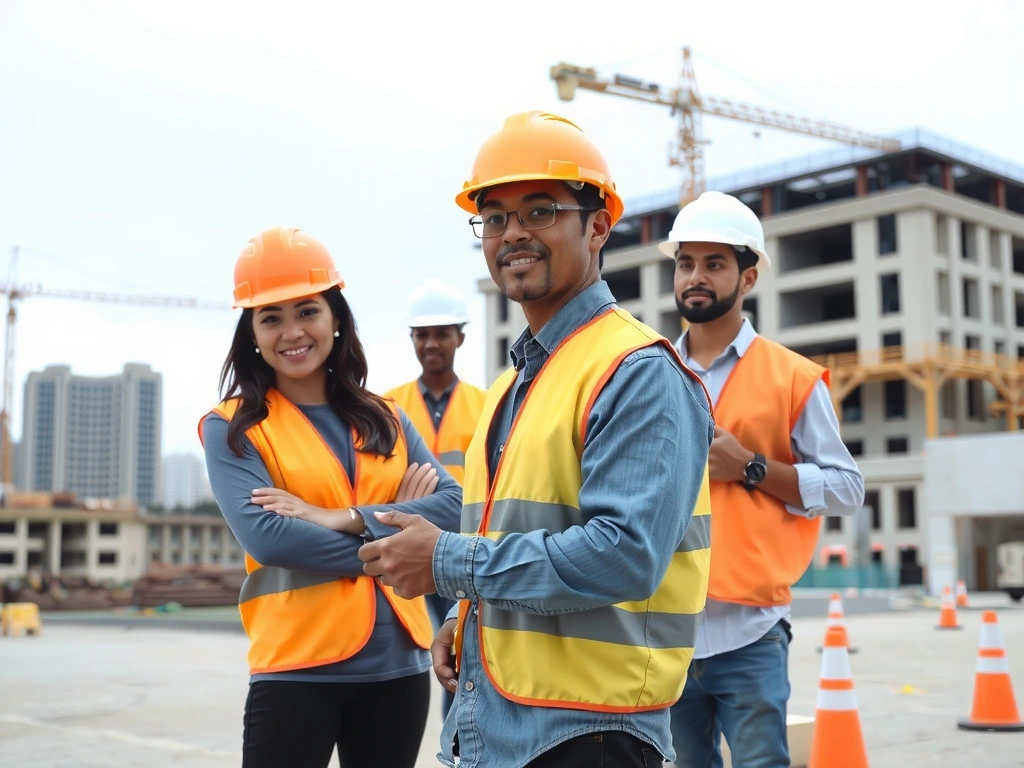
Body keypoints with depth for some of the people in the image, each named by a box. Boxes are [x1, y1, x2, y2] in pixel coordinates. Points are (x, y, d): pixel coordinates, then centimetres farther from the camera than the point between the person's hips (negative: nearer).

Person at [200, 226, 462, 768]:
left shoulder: (383, 419, 11)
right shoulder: (231, 428, -1)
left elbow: (455, 505, -2)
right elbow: (266, 535, -15)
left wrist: (344, 518, -15)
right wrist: (394, 531, -9)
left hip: (397, 665, 4)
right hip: (296, 668, -4)